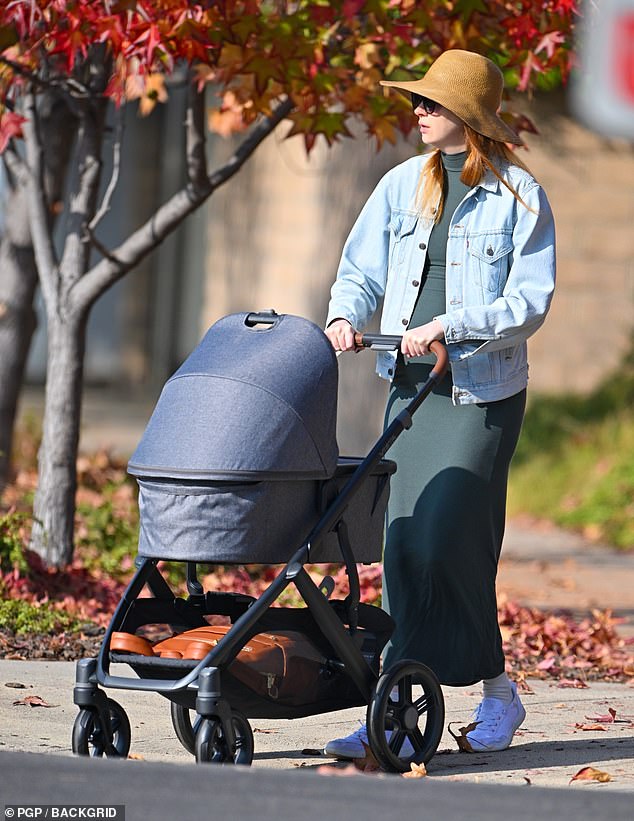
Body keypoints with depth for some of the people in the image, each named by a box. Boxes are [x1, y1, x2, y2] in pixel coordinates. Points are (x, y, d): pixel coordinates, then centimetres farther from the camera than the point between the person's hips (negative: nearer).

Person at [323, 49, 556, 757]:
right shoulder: (403, 185, 9)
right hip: (411, 383, 5)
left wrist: (450, 327, -21)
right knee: (404, 545, 0)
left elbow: (529, 302, -10)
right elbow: (362, 271, 13)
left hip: (484, 389, -5)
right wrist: (345, 314, -9)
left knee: (443, 543, -11)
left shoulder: (518, 195, -4)